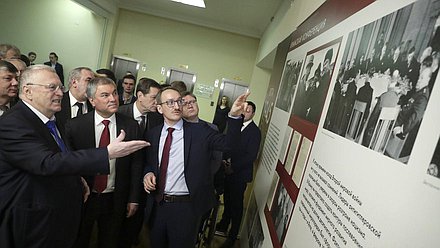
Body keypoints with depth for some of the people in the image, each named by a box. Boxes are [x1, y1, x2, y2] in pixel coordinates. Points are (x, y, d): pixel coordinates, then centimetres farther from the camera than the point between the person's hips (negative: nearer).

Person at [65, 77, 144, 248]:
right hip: (82, 197, 0)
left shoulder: (131, 126, -9)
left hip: (115, 200, 1)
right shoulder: (74, 126, -12)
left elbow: (136, 164, -4)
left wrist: (133, 199, -2)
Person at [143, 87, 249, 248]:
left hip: (187, 206, -3)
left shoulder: (200, 131, -9)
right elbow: (149, 164, 13)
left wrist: (234, 115, -34)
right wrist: (148, 173, -8)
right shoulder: (152, 134, 2)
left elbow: (228, 142, -20)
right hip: (158, 204, 4)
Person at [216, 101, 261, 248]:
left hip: (240, 174, -5)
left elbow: (251, 156, -17)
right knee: (227, 200, 20)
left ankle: (232, 236, 23)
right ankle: (223, 225, 41)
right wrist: (227, 158, -9)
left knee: (236, 204, 7)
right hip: (228, 170, 5)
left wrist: (233, 167, -18)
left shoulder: (255, 131, -13)